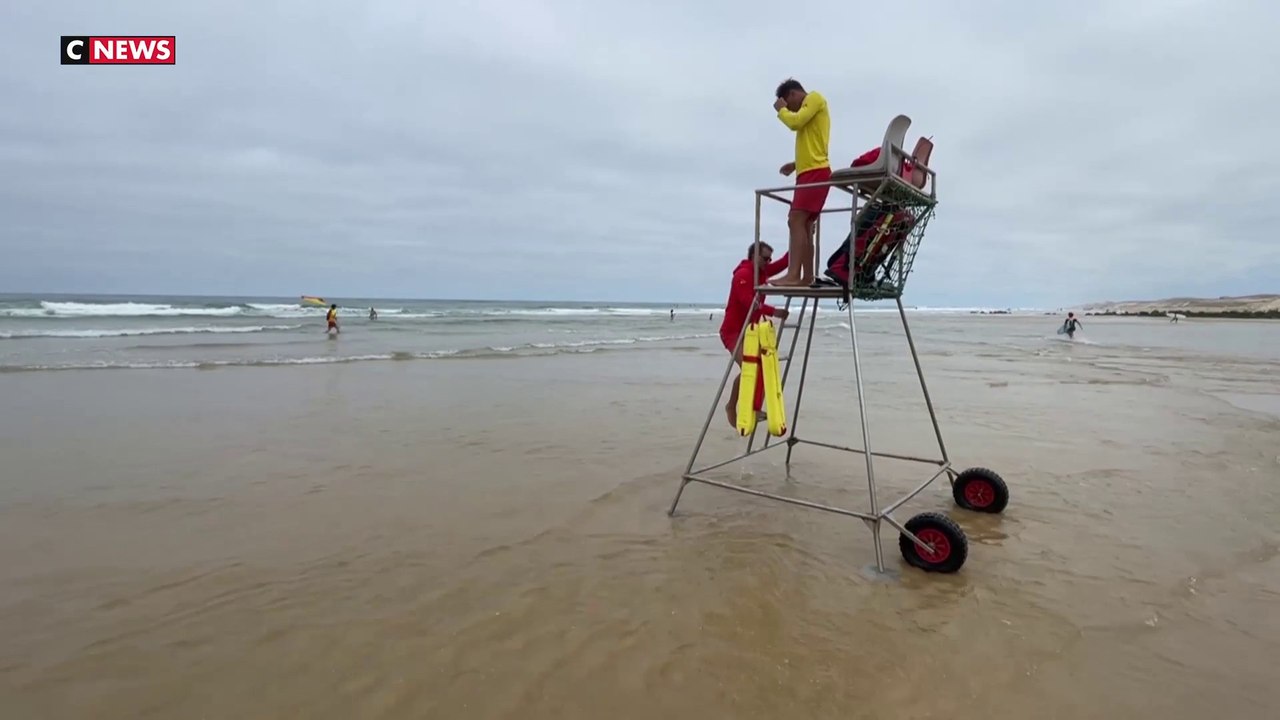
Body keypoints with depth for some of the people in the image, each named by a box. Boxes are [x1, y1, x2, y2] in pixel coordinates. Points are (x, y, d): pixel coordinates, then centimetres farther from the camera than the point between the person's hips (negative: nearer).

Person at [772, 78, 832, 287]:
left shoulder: (815, 98, 2)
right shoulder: (809, 107, 29)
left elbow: (795, 122, -14)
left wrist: (781, 110, 3)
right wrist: (796, 164, 17)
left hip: (816, 172, -10)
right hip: (809, 172, 10)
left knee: (796, 220, -21)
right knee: (804, 225, 6)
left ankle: (793, 274, -29)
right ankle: (807, 276, 6)